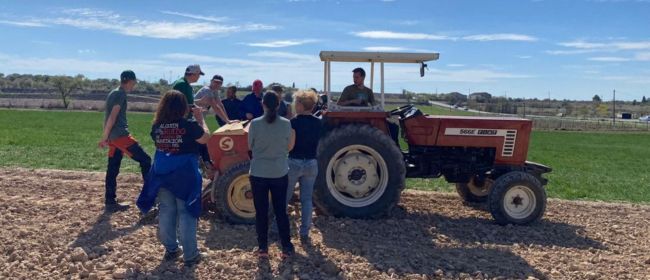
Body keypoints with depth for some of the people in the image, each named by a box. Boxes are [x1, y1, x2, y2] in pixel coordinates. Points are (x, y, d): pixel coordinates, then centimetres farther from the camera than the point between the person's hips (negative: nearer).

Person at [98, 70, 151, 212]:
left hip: (113, 138, 10)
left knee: (113, 170, 11)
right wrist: (104, 137, -15)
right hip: (121, 136, -10)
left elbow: (107, 117, 20)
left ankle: (110, 202, 16)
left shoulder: (113, 93, 20)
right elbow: (112, 116, -15)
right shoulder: (121, 94, -9)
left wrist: (105, 137, 20)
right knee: (145, 160, -8)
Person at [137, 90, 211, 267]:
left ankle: (171, 250, 25)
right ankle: (190, 255, 6)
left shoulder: (157, 126, -1)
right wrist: (200, 119, 6)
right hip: (185, 175, -4)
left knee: (166, 211, 15)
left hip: (162, 174, 4)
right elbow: (206, 139, -2)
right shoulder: (189, 125, -15)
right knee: (186, 213, 2)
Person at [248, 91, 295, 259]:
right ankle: (286, 247, 16)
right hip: (280, 174, 1)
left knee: (261, 212, 11)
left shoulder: (255, 124, -11)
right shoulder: (286, 124, -7)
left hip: (258, 174, -1)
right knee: (281, 211, 13)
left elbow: (250, 146, 2)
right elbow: (289, 147, 4)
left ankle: (262, 248, 18)